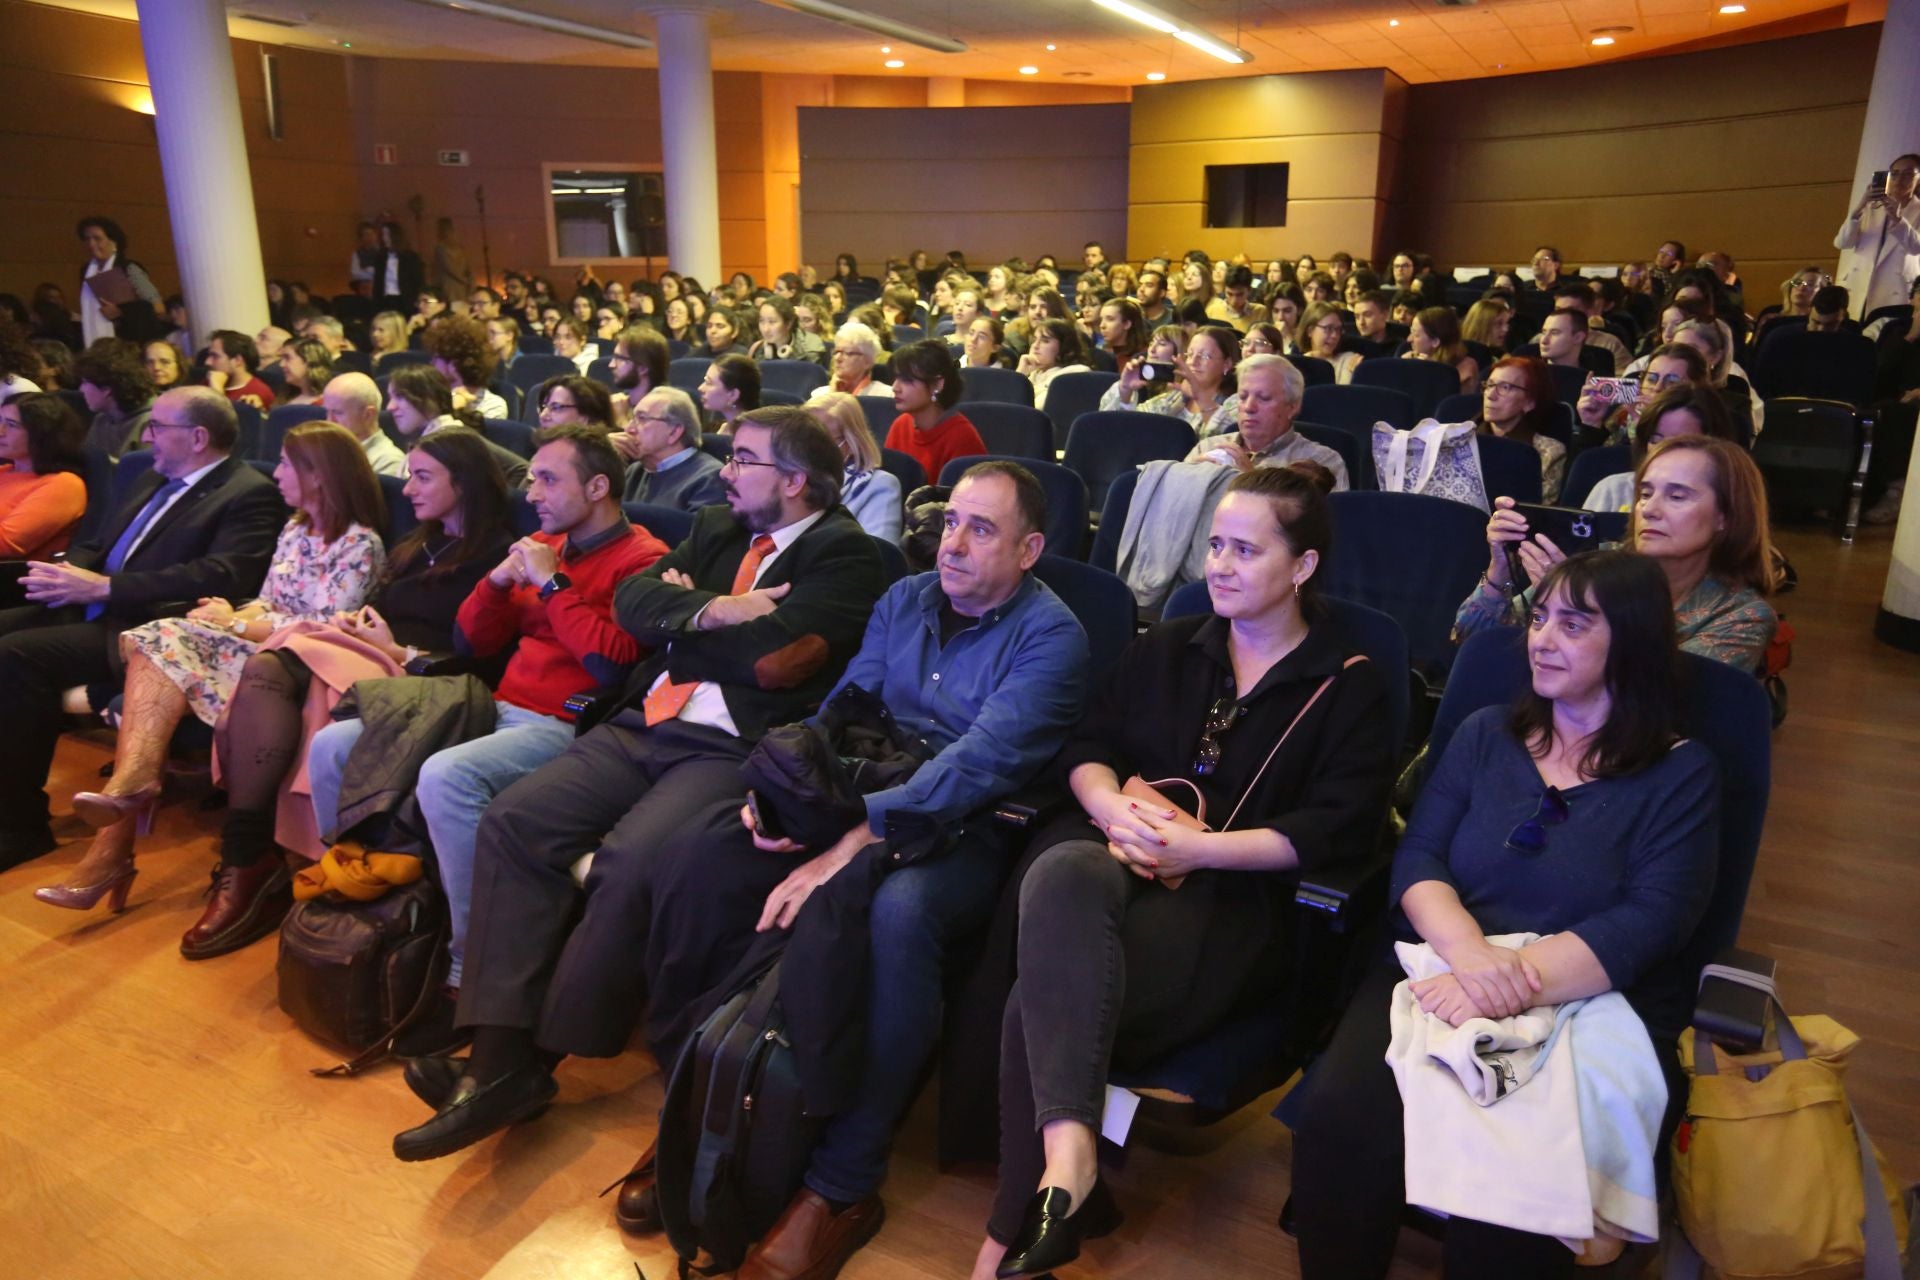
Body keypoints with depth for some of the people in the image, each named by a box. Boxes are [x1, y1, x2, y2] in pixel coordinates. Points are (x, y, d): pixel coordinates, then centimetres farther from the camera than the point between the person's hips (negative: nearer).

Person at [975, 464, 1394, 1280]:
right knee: (1061, 874, -36)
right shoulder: (1166, 650, 21)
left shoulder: (1349, 687, 7)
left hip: (1236, 895, -3)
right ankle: (1068, 1148, -44)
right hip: (1118, 858, 4)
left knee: (1046, 995, -29)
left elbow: (1340, 828, -6)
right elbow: (1087, 747, 15)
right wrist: (1114, 808, -9)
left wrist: (1198, 848, -15)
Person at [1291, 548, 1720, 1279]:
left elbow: (1645, 925, -8)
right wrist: (1473, 954, -17)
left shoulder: (1682, 774, 5)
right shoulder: (1485, 733, 14)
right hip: (1443, 971, 3)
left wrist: (1508, 988, -22)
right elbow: (1415, 860, 5)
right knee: (1337, 1117, -27)